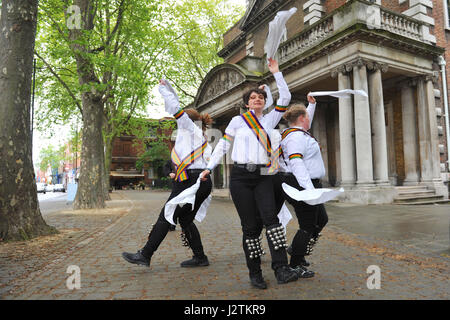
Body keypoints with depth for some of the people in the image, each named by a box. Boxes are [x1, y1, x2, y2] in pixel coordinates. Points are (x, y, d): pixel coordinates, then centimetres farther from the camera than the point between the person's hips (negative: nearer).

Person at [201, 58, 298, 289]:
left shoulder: (269, 120, 17)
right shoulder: (238, 121, 10)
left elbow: (285, 99, 13)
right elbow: (223, 145, 12)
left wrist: (276, 73, 13)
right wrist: (209, 168, 6)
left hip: (263, 177, 2)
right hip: (241, 176, -2)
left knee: (270, 218, -18)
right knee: (250, 225, -3)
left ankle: (281, 269, -19)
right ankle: (255, 274, 7)